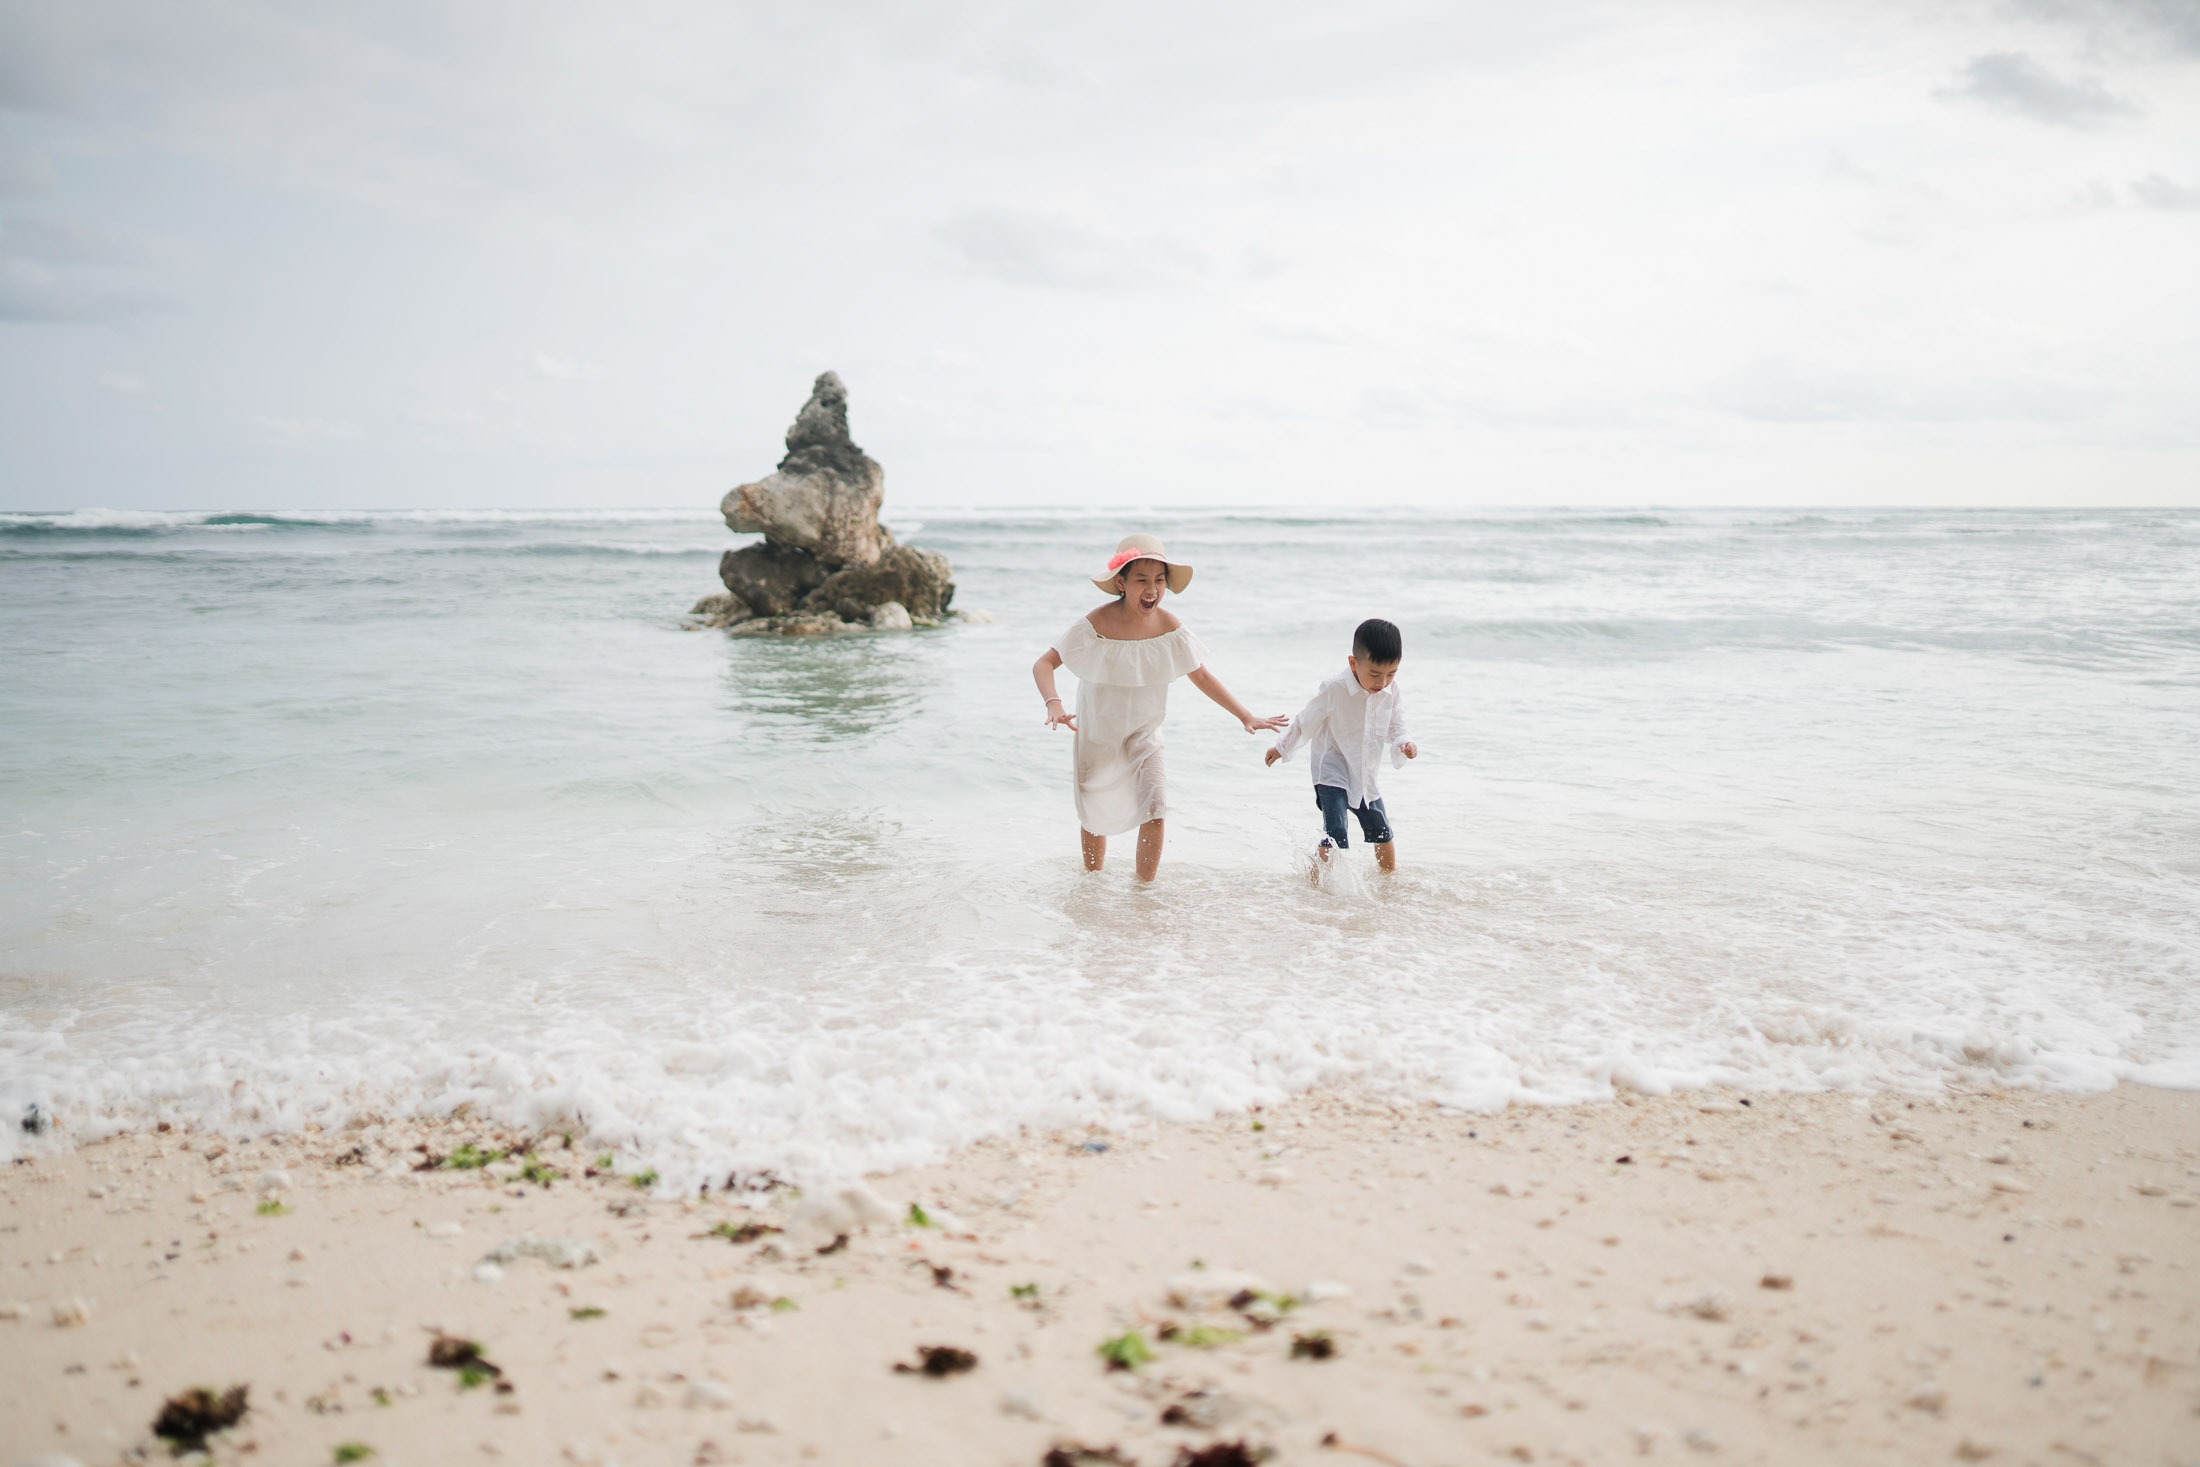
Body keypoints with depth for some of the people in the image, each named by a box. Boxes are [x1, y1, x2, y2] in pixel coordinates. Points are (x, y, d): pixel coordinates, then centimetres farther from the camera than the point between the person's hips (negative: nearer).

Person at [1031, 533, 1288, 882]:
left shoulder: (1168, 627, -15)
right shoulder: (1097, 624, -23)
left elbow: (1202, 676, -1)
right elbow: (1044, 664, -21)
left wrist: (1246, 717, -5)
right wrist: (1054, 704, -41)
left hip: (1145, 736, 2)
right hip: (1096, 736, -1)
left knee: (1155, 813, -14)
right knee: (1094, 819, 12)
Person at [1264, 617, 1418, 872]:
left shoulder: (1390, 690, -9)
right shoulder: (1334, 687, -24)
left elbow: (1395, 725, 5)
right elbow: (1307, 721, -9)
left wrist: (1404, 743, -19)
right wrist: (1282, 748, 4)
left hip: (1365, 775, 6)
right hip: (1332, 771, -6)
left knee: (1383, 833, 14)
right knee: (1335, 834, -19)